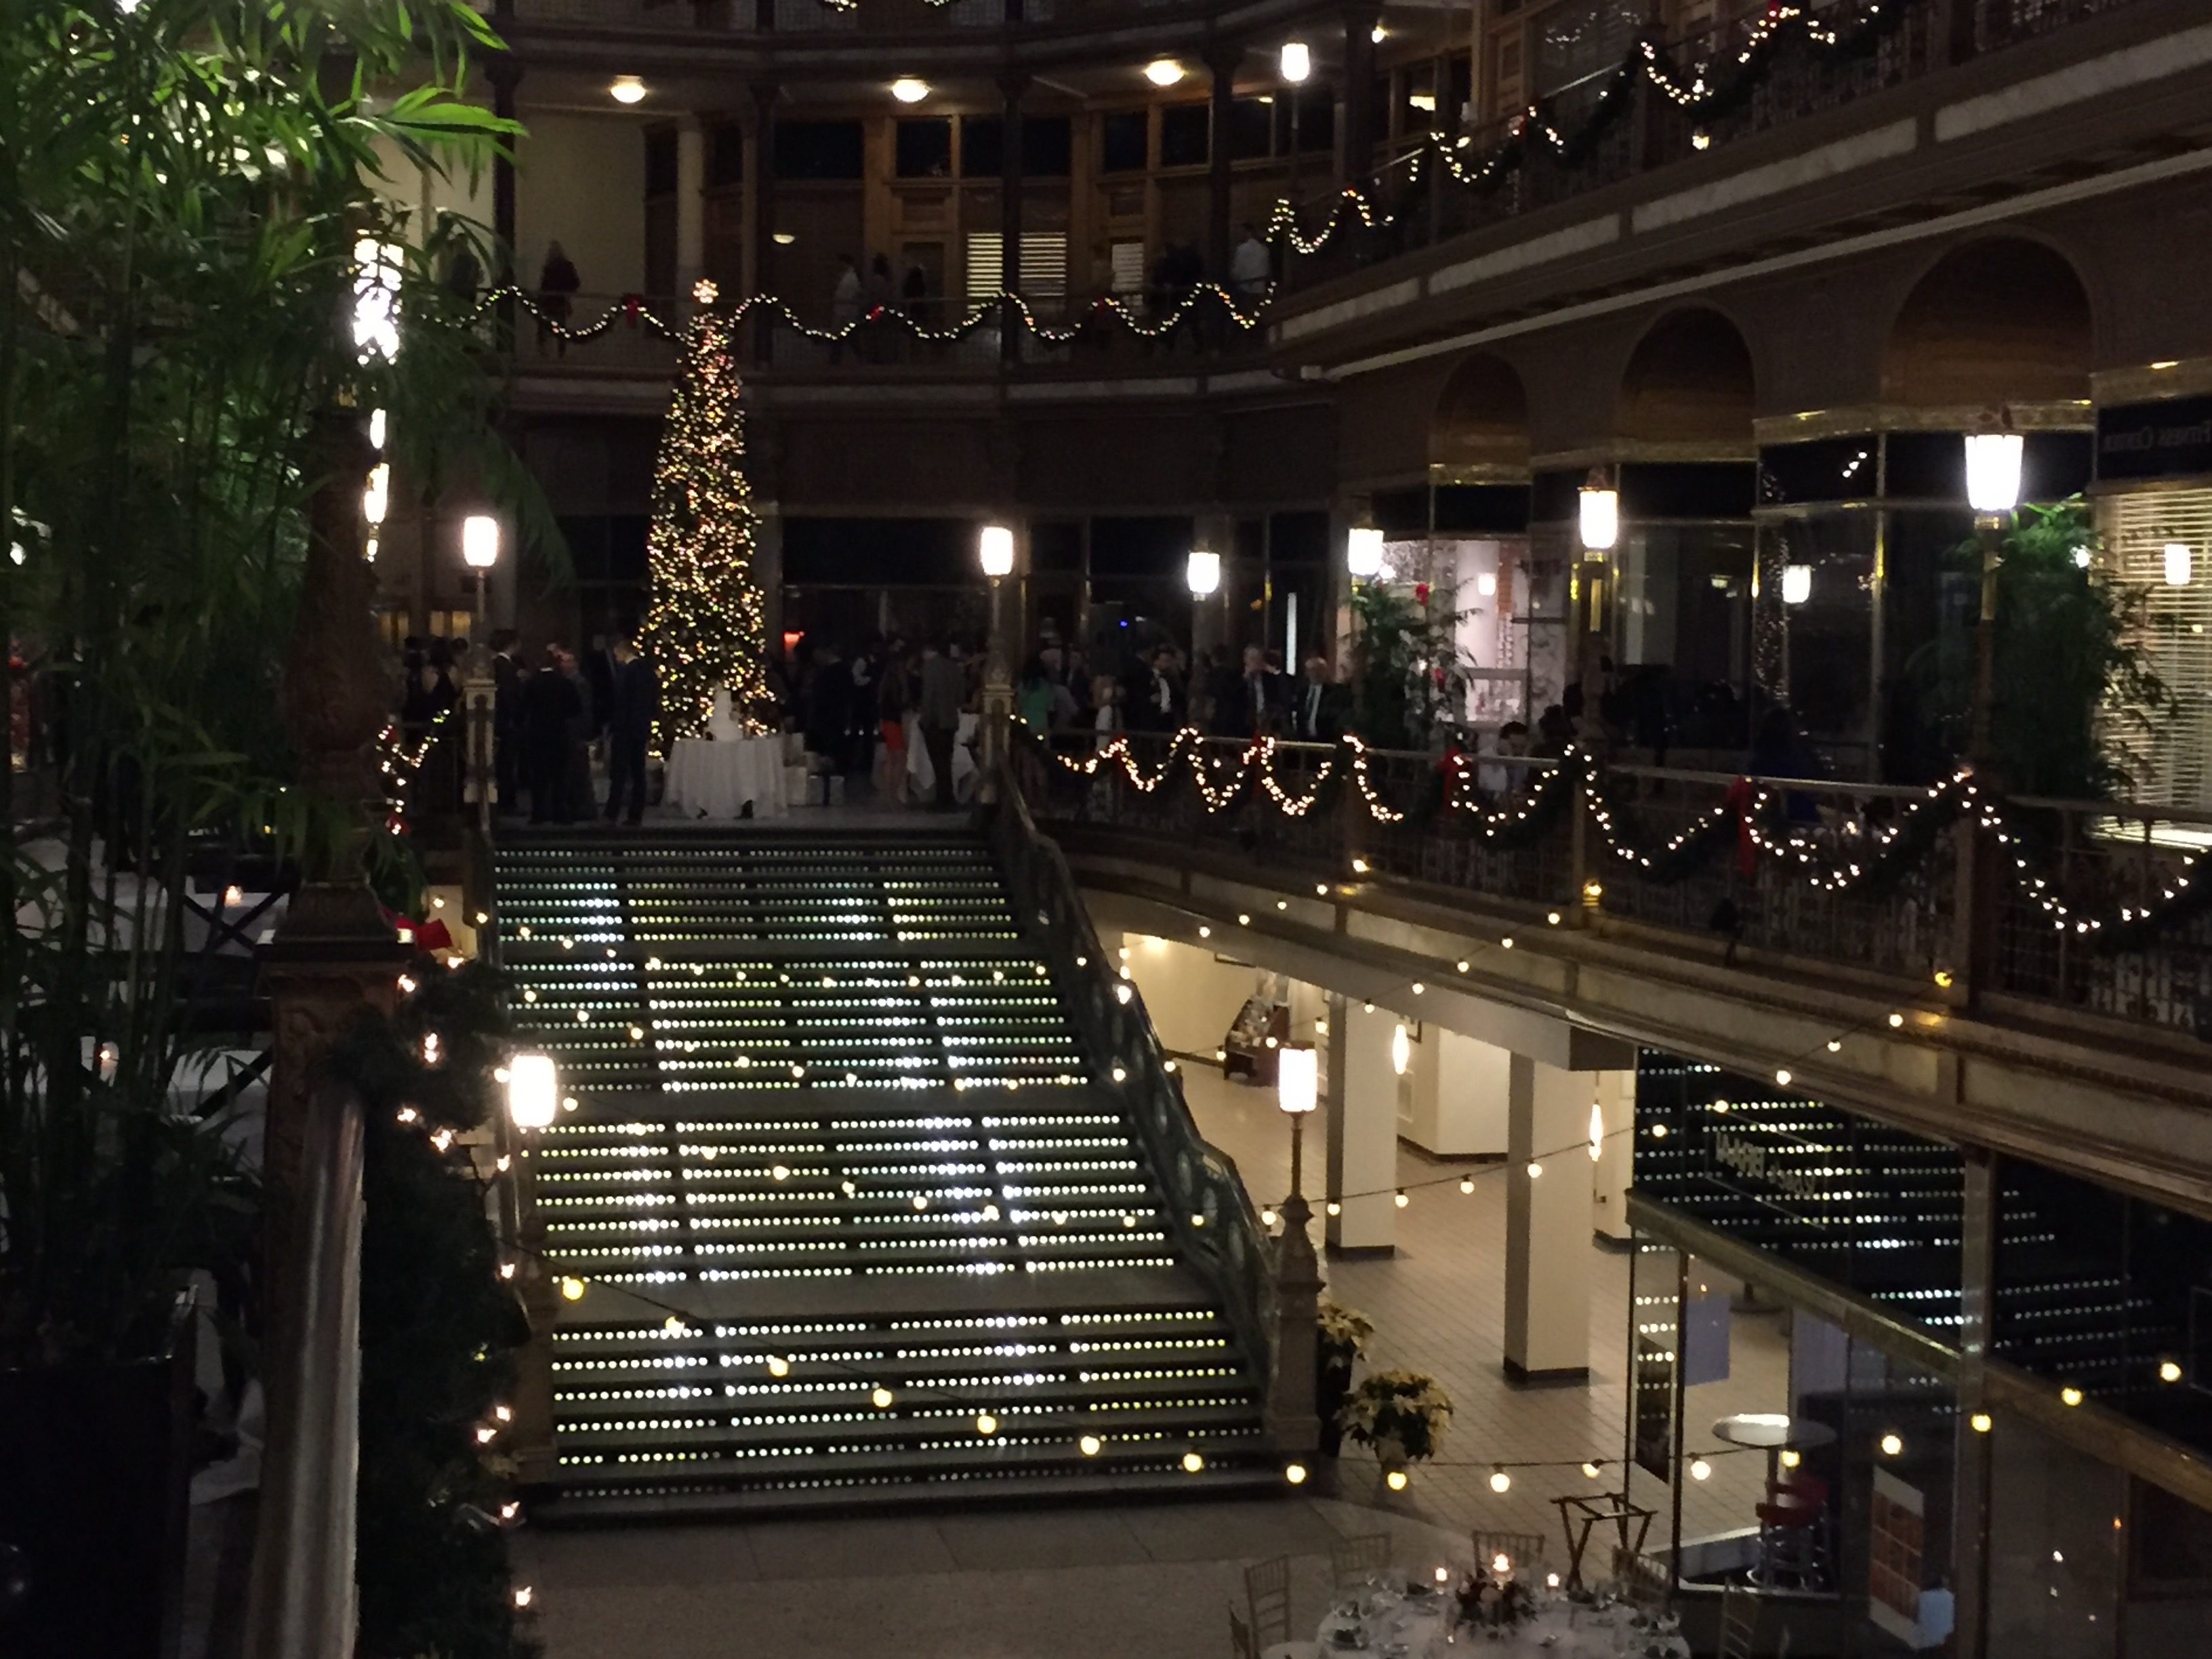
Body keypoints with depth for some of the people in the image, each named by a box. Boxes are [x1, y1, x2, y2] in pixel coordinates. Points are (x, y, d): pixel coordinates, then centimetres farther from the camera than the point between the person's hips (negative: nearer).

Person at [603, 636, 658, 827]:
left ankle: (612, 815, -9)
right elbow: (654, 700, 14)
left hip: (625, 730, -8)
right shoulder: (648, 669, 10)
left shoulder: (626, 671, -14)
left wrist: (613, 726, -12)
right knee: (638, 773, 7)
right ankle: (636, 816, 8)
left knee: (618, 774, -7)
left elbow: (621, 702, -18)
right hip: (642, 730, 8)